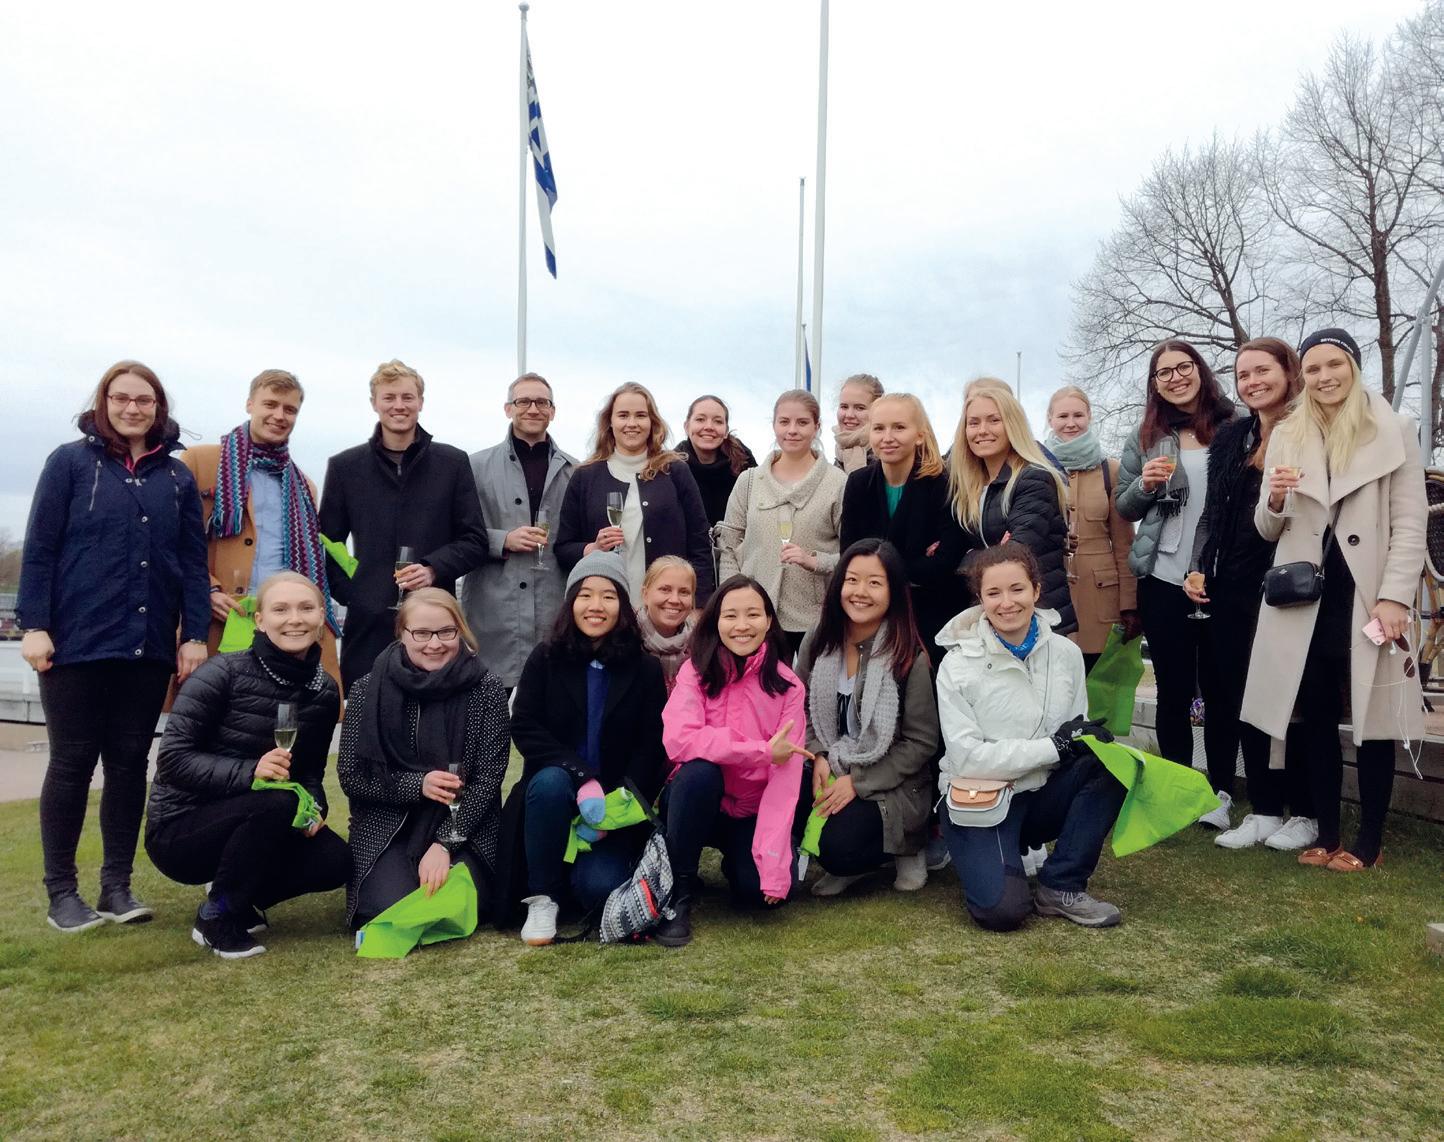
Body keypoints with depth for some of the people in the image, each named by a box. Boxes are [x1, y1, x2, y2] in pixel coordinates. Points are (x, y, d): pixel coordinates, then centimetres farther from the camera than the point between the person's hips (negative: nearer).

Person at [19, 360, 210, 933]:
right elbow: (39, 548, -2)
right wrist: (33, 624, -9)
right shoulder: (70, 462, 2)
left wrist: (195, 634, 2)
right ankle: (61, 892, 15)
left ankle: (117, 887, 17)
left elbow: (193, 560, 8)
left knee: (130, 763, 7)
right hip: (77, 642, -3)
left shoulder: (177, 476, 10)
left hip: (149, 647, 3)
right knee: (72, 763, 3)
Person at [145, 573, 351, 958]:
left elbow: (311, 771, 8)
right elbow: (173, 759, -19)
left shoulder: (325, 691, 1)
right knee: (280, 801, -34)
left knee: (335, 861, -18)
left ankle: (237, 897, 11)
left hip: (243, 824, 6)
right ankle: (216, 916, -9)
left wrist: (314, 807, -13)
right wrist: (249, 772, -32)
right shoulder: (223, 673, -17)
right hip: (179, 829, -6)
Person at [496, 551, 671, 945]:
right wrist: (581, 777, -22)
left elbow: (651, 746, -4)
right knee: (550, 782, -35)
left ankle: (594, 864, 14)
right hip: (556, 786, 1)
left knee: (600, 887, -24)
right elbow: (524, 728, -9)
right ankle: (542, 897, -16)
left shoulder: (645, 668, 0)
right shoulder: (546, 658, 0)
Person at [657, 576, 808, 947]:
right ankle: (678, 891, -16)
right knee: (699, 769, -33)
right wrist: (762, 751, -30)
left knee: (761, 889, -25)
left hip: (754, 811, 1)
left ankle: (736, 860, 13)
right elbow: (678, 740, -28)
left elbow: (786, 777, -17)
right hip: (696, 801, 0)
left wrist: (774, 864, -26)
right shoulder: (695, 671, -11)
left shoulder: (788, 686, -10)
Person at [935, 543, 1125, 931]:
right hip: (980, 801, -4)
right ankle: (985, 858, 10)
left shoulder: (1066, 653, 0)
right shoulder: (958, 665, -12)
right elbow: (967, 757, -18)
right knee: (1002, 910, -26)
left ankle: (1061, 887, -10)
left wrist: (1087, 737, -19)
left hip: (1043, 794, 5)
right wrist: (1054, 746, -21)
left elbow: (1078, 732, 7)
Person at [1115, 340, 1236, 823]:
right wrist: (1145, 484, -10)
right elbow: (1124, 508, 10)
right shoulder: (1146, 436, 7)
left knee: (1219, 687, 6)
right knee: (1174, 689, 7)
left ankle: (1220, 791, 18)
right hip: (1164, 580, 1)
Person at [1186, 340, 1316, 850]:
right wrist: (1198, 569, 5)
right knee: (1243, 697, 7)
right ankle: (1263, 810, 17)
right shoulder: (1230, 436, 11)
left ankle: (1304, 812, 18)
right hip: (1234, 586, 5)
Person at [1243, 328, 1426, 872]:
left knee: (1373, 720, 3)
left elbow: (1410, 527, -3)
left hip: (1367, 596, -3)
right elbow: (1267, 531, 12)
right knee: (1317, 718, 8)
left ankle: (1368, 841, 15)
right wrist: (1274, 499, -10)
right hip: (1305, 598, 3)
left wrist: (1394, 598, -13)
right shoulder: (1286, 437, 9)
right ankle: (1326, 833, 20)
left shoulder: (1395, 432, 1)